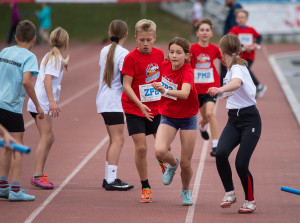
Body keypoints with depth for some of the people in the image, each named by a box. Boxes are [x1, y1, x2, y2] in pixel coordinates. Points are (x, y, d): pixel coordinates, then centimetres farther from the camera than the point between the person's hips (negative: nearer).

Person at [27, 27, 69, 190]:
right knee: (46, 137, -14)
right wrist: (52, 102, -29)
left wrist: (64, 64, 58)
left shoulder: (49, 56, 20)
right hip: (42, 103, -10)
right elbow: (47, 80, -21)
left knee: (48, 138, 14)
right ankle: (38, 175, -20)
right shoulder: (56, 58, -9)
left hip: (39, 103, 10)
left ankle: (39, 175, 17)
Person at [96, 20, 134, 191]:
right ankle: (111, 180, -13)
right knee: (118, 139, -8)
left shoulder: (104, 51, 11)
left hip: (103, 99, 9)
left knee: (114, 140, 14)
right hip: (114, 102, -9)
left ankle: (110, 177, 15)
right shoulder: (124, 54, -13)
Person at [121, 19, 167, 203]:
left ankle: (163, 161, 43)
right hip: (135, 109, -4)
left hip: (156, 107, 4)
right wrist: (140, 104, -27)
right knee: (141, 148, -8)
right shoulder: (131, 58, -14)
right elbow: (126, 85, -17)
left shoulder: (159, 54, 0)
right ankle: (145, 187, 6)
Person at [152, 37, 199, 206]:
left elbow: (185, 93, -45)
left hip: (188, 118, -3)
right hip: (168, 117, 3)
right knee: (160, 151, -24)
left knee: (186, 163, -1)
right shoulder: (165, 66, -7)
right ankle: (173, 164, 13)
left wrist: (165, 91, -58)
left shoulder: (187, 71, -23)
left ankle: (186, 191, 30)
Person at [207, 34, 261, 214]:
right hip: (234, 120, 7)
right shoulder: (235, 67, 12)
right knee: (221, 153, -17)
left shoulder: (237, 68, -15)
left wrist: (221, 89, -59)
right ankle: (230, 193, -5)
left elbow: (237, 83, -41)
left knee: (241, 164, -12)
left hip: (250, 120, -7)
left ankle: (250, 200, 10)